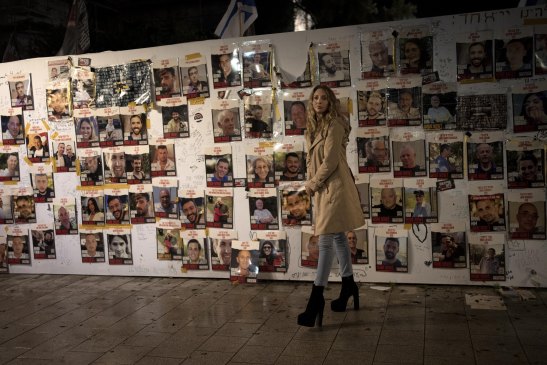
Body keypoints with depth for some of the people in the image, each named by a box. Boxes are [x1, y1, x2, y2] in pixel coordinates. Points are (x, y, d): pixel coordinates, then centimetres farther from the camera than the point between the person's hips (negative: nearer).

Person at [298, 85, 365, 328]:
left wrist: (312, 184, -9)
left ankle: (317, 297, -7)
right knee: (338, 237, 16)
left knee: (326, 241, -10)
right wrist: (312, 184, 2)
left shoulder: (334, 125, -12)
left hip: (334, 187, -9)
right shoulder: (314, 128, 14)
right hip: (323, 189, 9)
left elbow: (330, 161, -17)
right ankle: (348, 285, 29)